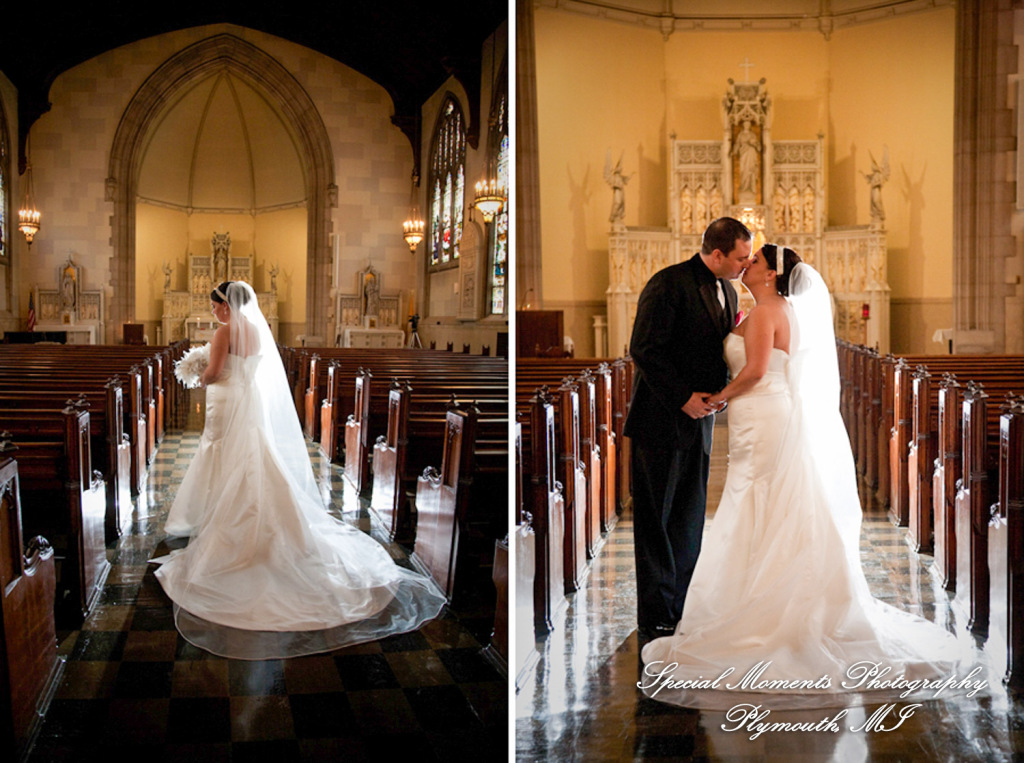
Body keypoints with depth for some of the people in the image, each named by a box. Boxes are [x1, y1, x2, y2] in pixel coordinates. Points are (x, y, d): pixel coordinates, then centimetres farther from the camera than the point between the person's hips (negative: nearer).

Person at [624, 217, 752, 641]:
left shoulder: (727, 291, 12)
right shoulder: (669, 284, -14)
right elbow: (644, 349, -18)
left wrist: (716, 393, -1)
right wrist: (683, 397, -18)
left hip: (699, 420, 8)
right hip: (661, 420, -8)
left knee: (689, 522, 12)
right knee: (655, 519, 2)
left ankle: (678, 610, 23)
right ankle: (655, 618, 10)